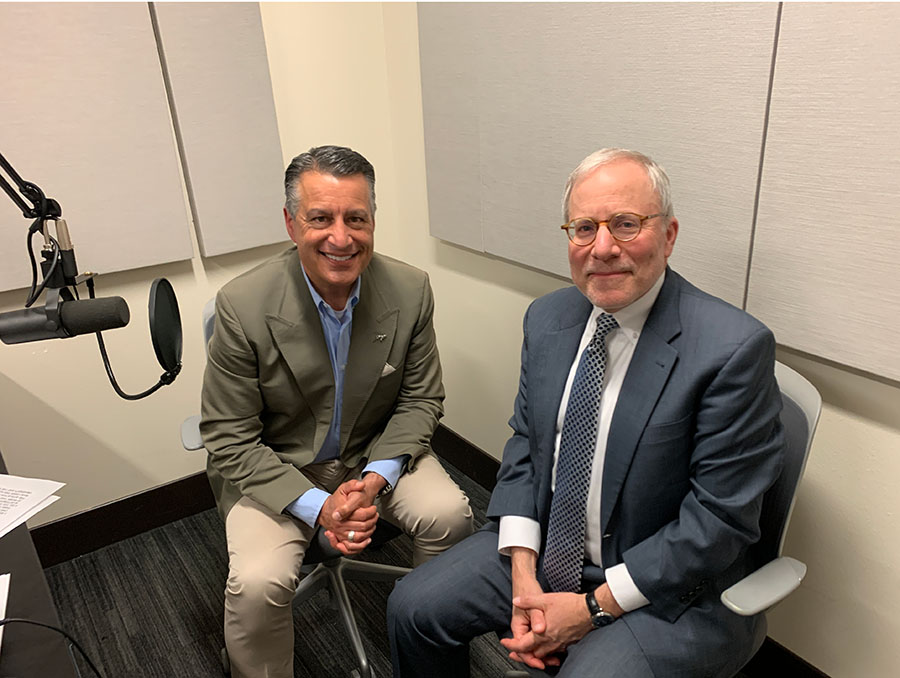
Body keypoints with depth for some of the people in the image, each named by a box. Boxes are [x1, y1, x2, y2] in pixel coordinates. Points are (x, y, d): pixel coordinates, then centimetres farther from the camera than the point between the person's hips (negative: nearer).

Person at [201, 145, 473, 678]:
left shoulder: (410, 291, -13)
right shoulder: (243, 306, -20)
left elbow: (421, 399, -2)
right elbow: (230, 439, -13)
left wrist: (376, 478, -18)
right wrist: (317, 508, -23)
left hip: (377, 455, 3)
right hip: (276, 469, -2)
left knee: (449, 514, -19)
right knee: (258, 584, -23)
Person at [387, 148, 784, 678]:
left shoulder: (735, 348, -21)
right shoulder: (547, 318, -2)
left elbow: (721, 517, -19)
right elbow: (525, 443, 4)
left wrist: (593, 607, -16)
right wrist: (522, 573, -8)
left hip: (669, 589, -4)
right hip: (545, 547, 5)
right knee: (412, 606, 1)